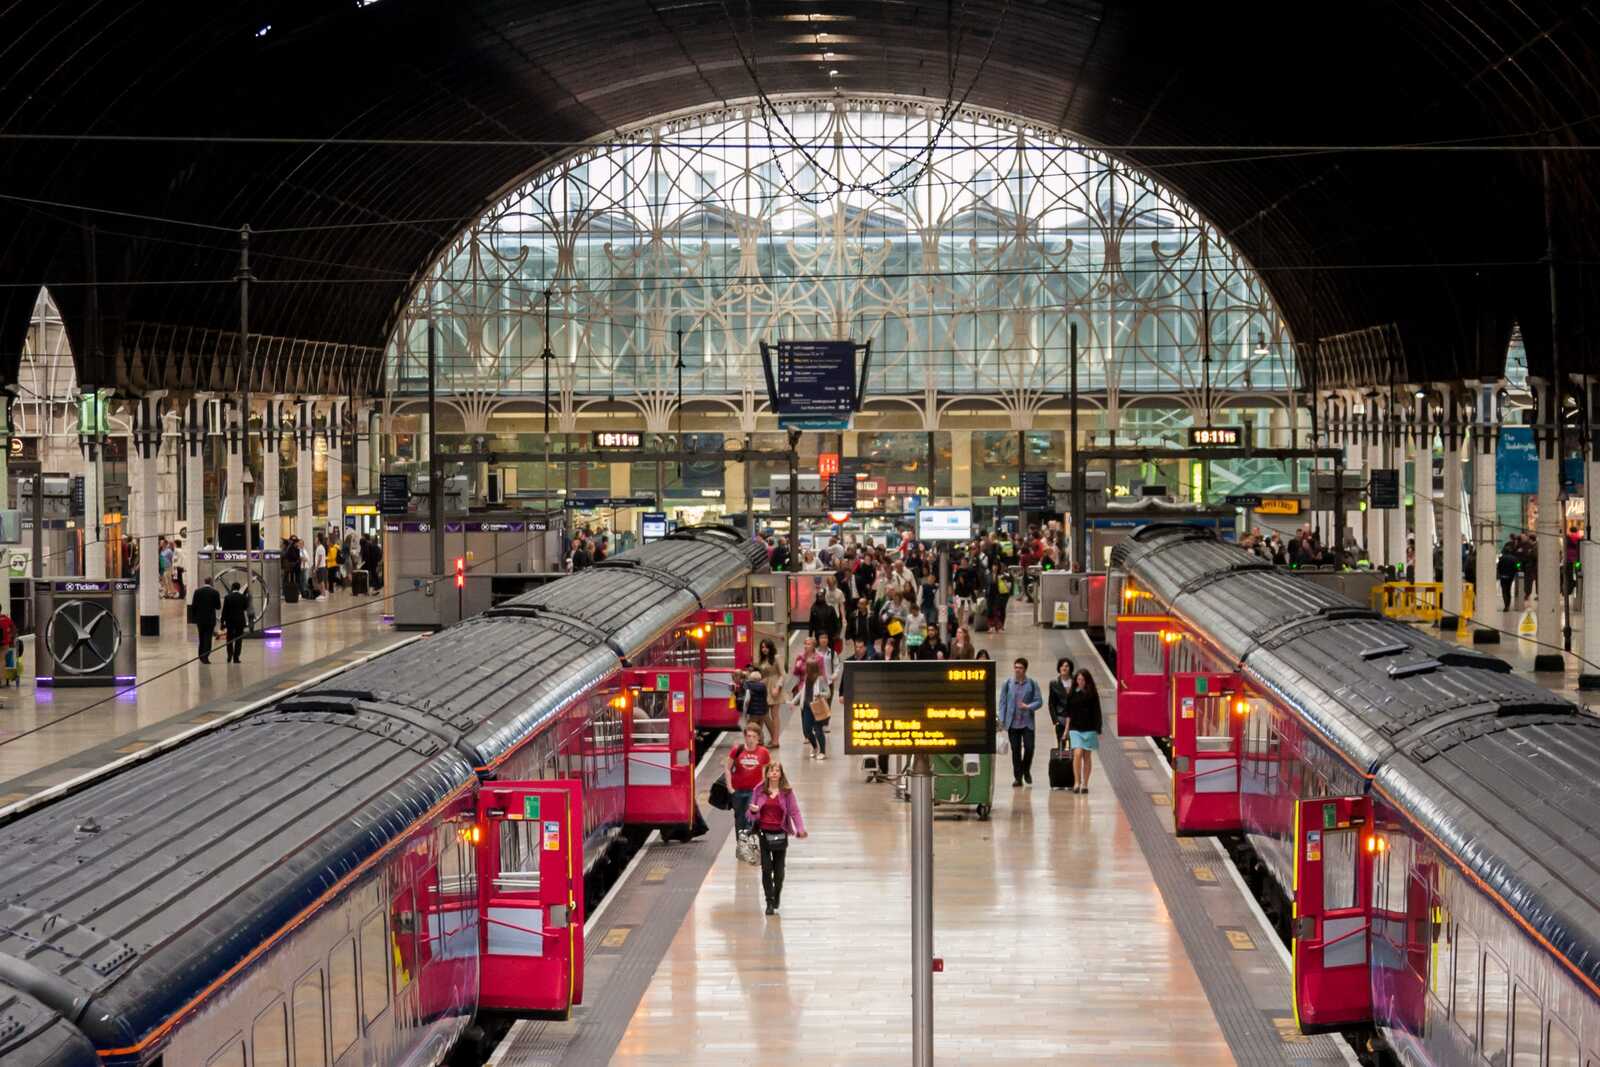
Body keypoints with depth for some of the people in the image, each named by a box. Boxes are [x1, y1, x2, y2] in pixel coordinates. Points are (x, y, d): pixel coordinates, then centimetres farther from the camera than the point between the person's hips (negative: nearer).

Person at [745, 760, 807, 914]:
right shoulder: (759, 791, 3)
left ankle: (776, 899, 28)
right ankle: (769, 902, 0)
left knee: (779, 869, 6)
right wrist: (753, 811, -15)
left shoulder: (787, 792, 0)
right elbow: (751, 814, 9)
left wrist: (800, 829, -17)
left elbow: (794, 812, -3)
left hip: (780, 834, 0)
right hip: (763, 833, 0)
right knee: (766, 868, -5)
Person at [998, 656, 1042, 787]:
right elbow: (1003, 702, 6)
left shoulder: (1032, 684, 2)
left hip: (1027, 722, -1)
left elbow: (1039, 701, 2)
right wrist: (1002, 720, 0)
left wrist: (1028, 707, -17)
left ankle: (1026, 771, 18)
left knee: (1029, 747, -8)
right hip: (1013, 722, 1)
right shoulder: (1008, 683, 4)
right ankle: (1018, 777, 11)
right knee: (1015, 750, 3)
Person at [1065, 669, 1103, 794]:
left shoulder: (1092, 695, 1)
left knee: (1087, 756, 5)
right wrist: (1067, 730, 7)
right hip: (1075, 729, 0)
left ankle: (1085, 784, 13)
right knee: (1077, 754, -15)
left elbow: (1097, 713, 2)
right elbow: (1069, 713, 10)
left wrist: (1098, 731, -1)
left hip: (1089, 729, 0)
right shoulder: (1072, 695, 5)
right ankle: (1077, 783, -13)